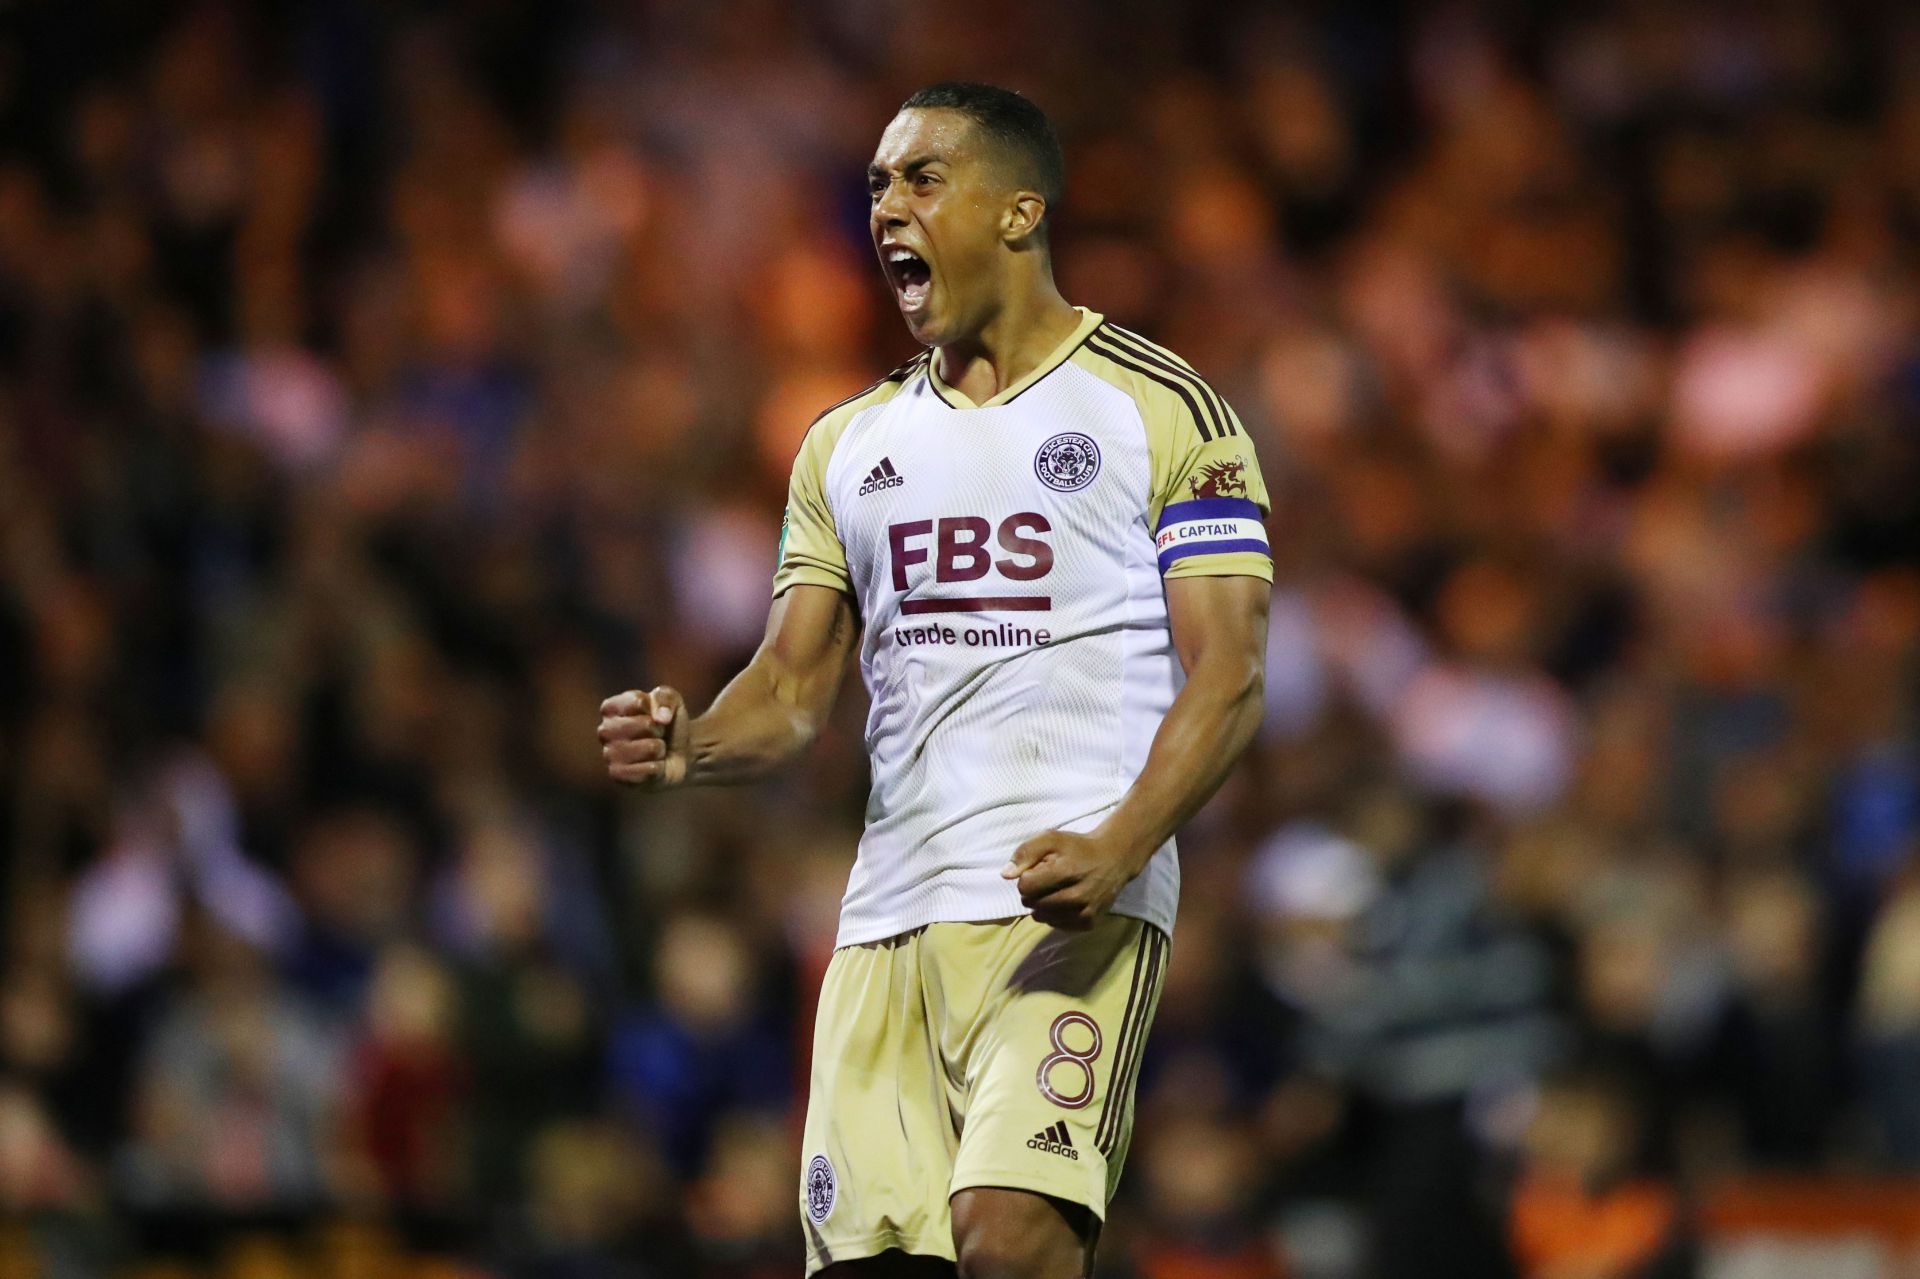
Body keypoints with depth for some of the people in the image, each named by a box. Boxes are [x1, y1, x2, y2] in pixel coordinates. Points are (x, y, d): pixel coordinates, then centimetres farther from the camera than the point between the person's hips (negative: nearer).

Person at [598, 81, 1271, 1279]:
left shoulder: (1163, 409, 3)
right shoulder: (850, 444, 21)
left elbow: (1228, 677, -4)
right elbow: (795, 688, 18)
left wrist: (1117, 850, -22)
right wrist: (689, 745, -6)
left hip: (1068, 909, -6)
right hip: (890, 911, 6)